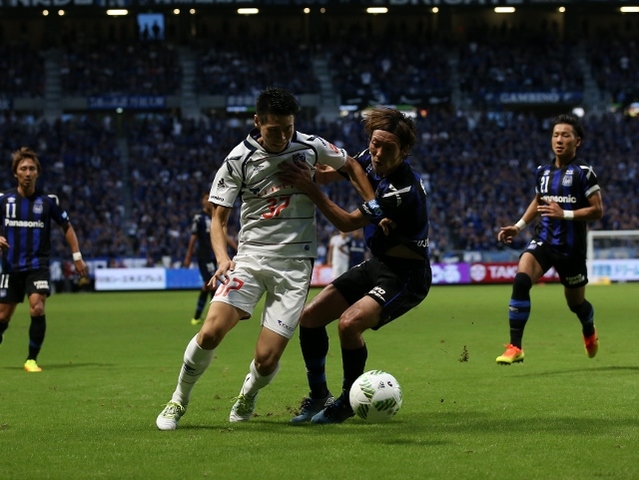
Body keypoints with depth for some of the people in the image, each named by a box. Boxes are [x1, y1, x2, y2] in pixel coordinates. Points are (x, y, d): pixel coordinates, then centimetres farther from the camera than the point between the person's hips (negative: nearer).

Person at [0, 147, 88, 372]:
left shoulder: (48, 201, -1)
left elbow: (67, 227, 10)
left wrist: (77, 257, 5)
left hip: (38, 265, -2)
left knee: (37, 308, -20)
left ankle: (31, 359, -9)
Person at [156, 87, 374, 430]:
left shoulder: (311, 147, -1)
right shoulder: (239, 159, -5)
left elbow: (350, 167, 19)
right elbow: (218, 218, -2)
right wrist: (222, 259, -20)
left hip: (295, 263, 0)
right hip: (251, 256, 0)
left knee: (266, 361, -9)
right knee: (211, 332, -21)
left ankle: (248, 394, 28)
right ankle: (179, 401, 4)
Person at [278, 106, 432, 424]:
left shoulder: (403, 190, -28)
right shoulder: (372, 160, -4)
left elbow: (349, 223, -20)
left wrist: (310, 189, -21)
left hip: (405, 275, -9)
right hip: (377, 264, 9)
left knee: (350, 322, -28)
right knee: (310, 316, 3)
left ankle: (347, 402, -4)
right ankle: (318, 396, 20)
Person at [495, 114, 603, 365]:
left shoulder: (583, 172, -9)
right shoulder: (543, 172, 8)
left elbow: (597, 210, -12)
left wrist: (564, 214, -22)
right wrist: (518, 226, 14)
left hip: (571, 246, -4)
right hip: (543, 239, 4)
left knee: (576, 302, 12)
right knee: (520, 281, -23)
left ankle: (589, 332, 50)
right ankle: (515, 347, -21)